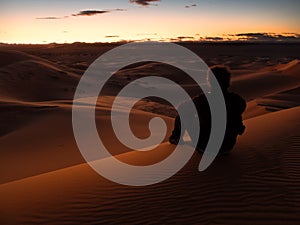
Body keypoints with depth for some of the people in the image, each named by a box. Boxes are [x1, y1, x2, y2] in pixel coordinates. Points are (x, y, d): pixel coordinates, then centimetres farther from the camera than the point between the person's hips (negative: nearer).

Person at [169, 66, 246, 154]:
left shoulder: (203, 100, -25)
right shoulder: (238, 101, -15)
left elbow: (181, 108, -7)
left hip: (205, 147, -3)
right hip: (228, 147, 4)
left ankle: (176, 137, 46)